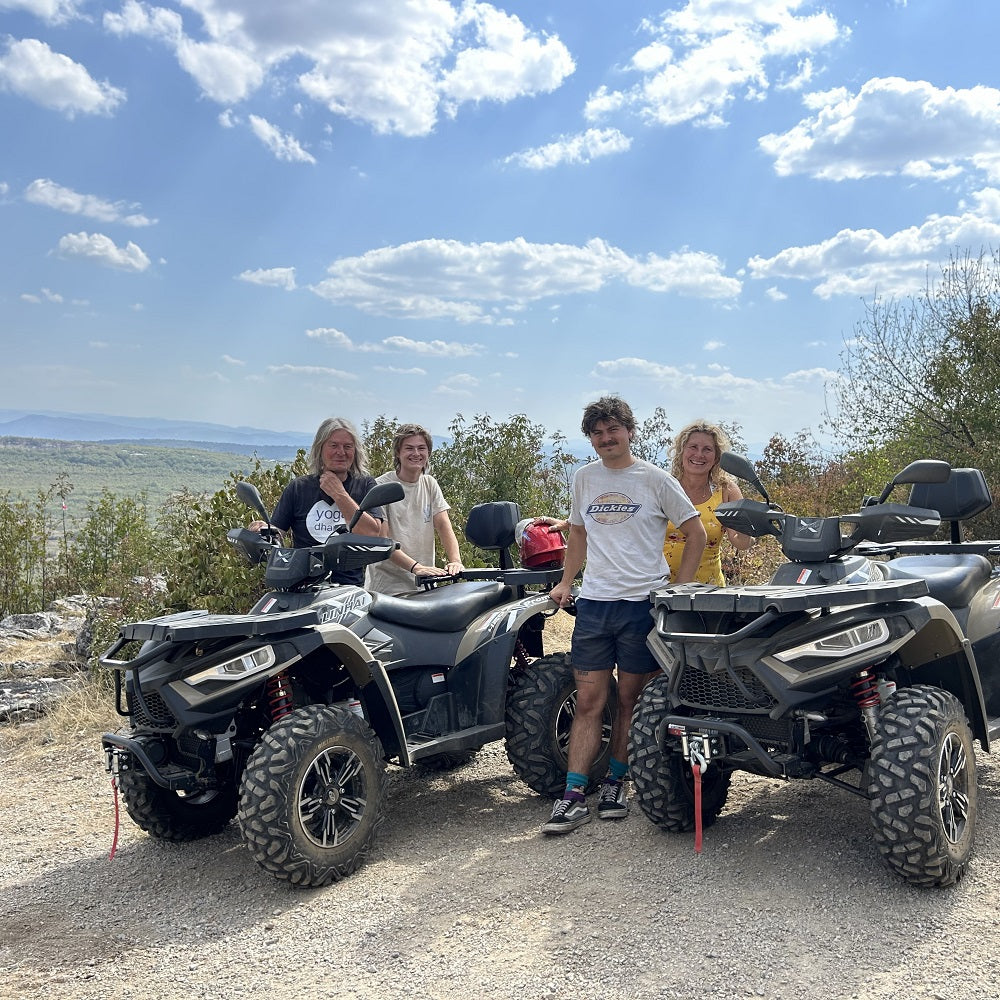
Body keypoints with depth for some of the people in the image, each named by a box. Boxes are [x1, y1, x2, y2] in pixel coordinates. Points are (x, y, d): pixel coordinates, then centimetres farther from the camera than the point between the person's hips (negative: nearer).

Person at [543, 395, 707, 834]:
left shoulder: (655, 479, 0)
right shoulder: (584, 478, 11)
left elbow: (696, 534, 4)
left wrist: (678, 589, -2)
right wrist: (565, 582, 17)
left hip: (642, 602, -3)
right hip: (593, 602, 3)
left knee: (630, 699, 6)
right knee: (589, 701, 0)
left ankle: (616, 782, 20)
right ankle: (574, 795, 2)